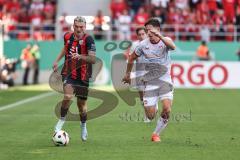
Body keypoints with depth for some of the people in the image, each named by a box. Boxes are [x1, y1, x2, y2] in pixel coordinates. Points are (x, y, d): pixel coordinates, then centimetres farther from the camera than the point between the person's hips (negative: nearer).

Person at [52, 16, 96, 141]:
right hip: (68, 73, 1)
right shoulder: (68, 36, -1)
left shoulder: (88, 39, -16)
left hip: (83, 76, -1)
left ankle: (83, 125, 38)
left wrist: (80, 56, -39)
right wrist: (57, 60, 20)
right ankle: (62, 120, -6)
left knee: (81, 104, 11)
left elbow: (93, 59, -24)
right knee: (68, 96, -25)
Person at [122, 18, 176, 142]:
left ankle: (156, 134, 4)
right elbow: (132, 58, 14)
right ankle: (153, 108, 37)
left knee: (167, 109, -20)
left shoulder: (165, 41, -9)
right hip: (150, 82, 1)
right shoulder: (143, 45, -3)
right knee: (150, 116, -3)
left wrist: (160, 36, -48)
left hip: (165, 79, -1)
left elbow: (173, 47, -35)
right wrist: (127, 74, 20)